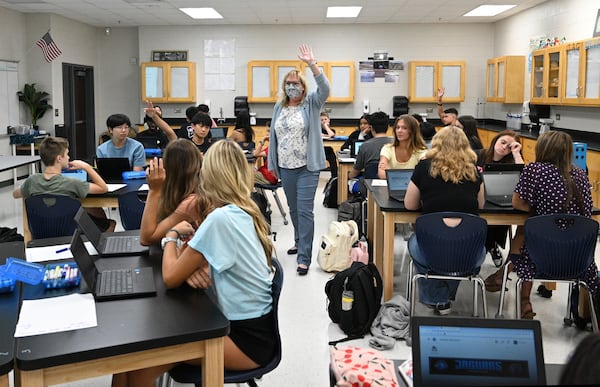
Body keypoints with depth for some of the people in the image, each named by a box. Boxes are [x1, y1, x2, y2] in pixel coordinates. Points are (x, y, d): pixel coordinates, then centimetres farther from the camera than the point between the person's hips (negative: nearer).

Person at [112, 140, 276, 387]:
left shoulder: (220, 218, -23)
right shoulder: (244, 212, 5)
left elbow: (170, 277, -17)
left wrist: (173, 234, 0)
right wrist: (194, 266, -9)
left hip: (248, 339, -9)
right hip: (250, 325, 9)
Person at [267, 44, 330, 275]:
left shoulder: (311, 104, -2)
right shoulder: (279, 107, 10)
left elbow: (325, 88, -21)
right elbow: (274, 136, 13)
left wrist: (311, 63, -29)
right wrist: (272, 163, 12)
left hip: (307, 167, -5)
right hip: (285, 167, 5)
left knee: (305, 210, -9)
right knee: (293, 208, 17)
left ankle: (304, 258, -8)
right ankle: (300, 242, 38)